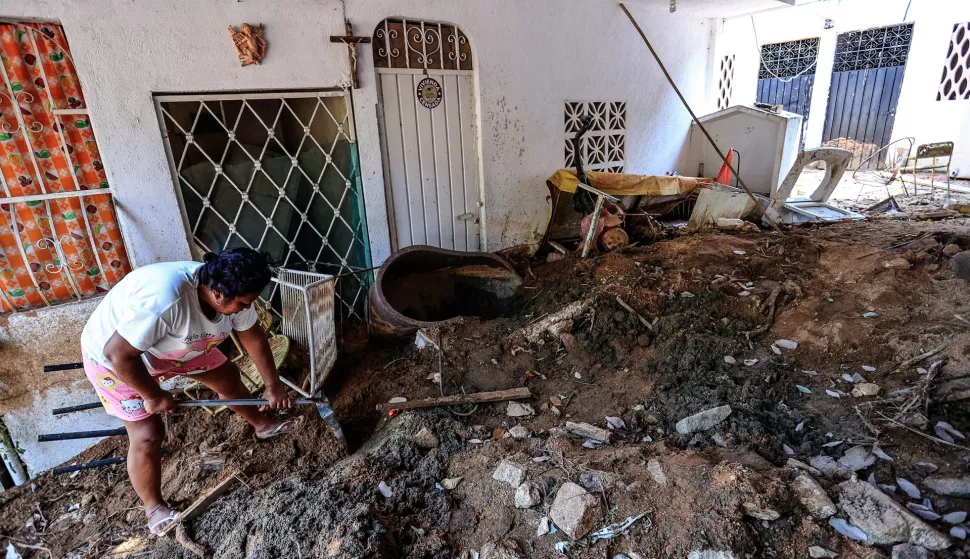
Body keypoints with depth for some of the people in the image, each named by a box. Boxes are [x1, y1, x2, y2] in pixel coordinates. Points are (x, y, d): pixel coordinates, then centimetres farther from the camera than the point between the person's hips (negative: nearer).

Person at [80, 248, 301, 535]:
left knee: (227, 375, 10)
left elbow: (254, 338, -7)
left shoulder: (229, 292, -21)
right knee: (148, 434, -9)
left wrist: (273, 385, -1)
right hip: (114, 359, -6)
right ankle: (154, 508, 13)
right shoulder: (164, 300, -45)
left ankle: (262, 424, 34)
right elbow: (118, 354, -36)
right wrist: (154, 396, -22)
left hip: (174, 346, 7)